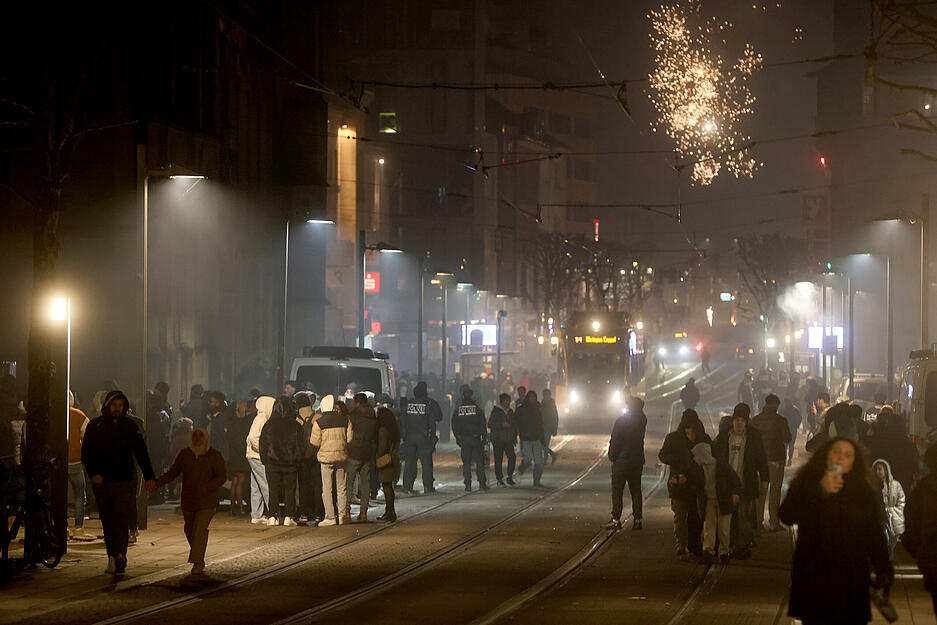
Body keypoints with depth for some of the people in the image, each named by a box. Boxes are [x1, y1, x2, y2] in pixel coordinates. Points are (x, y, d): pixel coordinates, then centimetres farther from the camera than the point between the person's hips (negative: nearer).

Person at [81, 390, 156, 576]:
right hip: (102, 482, 1)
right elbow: (86, 454, 2)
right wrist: (93, 473, -15)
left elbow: (141, 452, 8)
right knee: (108, 524, 7)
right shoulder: (95, 426, 4)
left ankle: (119, 556, -23)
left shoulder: (130, 426, 7)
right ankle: (113, 558, 14)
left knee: (122, 520, -14)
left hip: (124, 483, -1)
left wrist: (149, 477, 0)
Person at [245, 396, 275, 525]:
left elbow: (250, 438, 21)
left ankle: (256, 515, 11)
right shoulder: (261, 419, -13)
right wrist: (263, 450, -17)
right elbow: (253, 437, -25)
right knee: (267, 486, -8)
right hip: (258, 457, -10)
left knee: (257, 487, 9)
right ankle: (272, 515, -7)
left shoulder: (260, 418, 16)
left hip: (254, 457, 10)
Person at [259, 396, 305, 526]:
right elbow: (301, 446, -2)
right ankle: (288, 517, 2)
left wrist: (265, 460, 8)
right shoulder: (296, 426, -6)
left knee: (273, 491, 6)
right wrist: (296, 459, 10)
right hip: (291, 464, 0)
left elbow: (262, 444, -1)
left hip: (272, 463, 0)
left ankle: (273, 516, 2)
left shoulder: (268, 425, -5)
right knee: (290, 490, 6)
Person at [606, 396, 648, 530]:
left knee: (617, 490, 1)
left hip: (621, 460, -5)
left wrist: (612, 457, -2)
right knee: (636, 491, 9)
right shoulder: (642, 421, 0)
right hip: (637, 461, 5)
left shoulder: (621, 421, -13)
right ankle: (637, 520, 6)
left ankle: (616, 520, -2)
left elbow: (614, 441, -13)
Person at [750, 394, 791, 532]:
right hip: (776, 458, -3)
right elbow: (787, 439, -4)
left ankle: (758, 521, 12)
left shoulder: (755, 420, -1)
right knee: (775, 491, 2)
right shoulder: (780, 421, -11)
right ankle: (774, 523, 1)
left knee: (760, 490, 11)